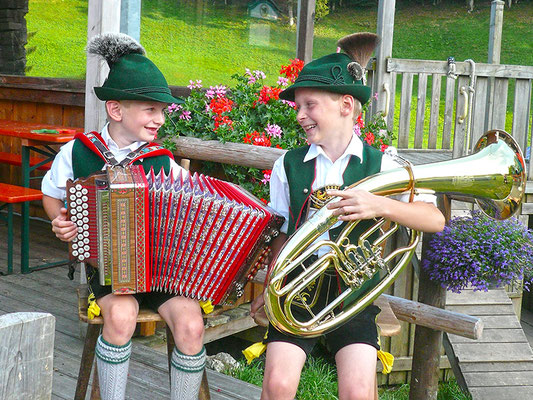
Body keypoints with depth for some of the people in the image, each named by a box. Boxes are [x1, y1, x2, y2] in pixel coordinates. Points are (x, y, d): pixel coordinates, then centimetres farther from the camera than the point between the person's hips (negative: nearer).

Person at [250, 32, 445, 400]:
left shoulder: (379, 165, 0)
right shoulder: (288, 165, 4)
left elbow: (436, 220, -10)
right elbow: (281, 234, 10)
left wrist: (380, 205, -26)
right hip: (297, 288, 1)